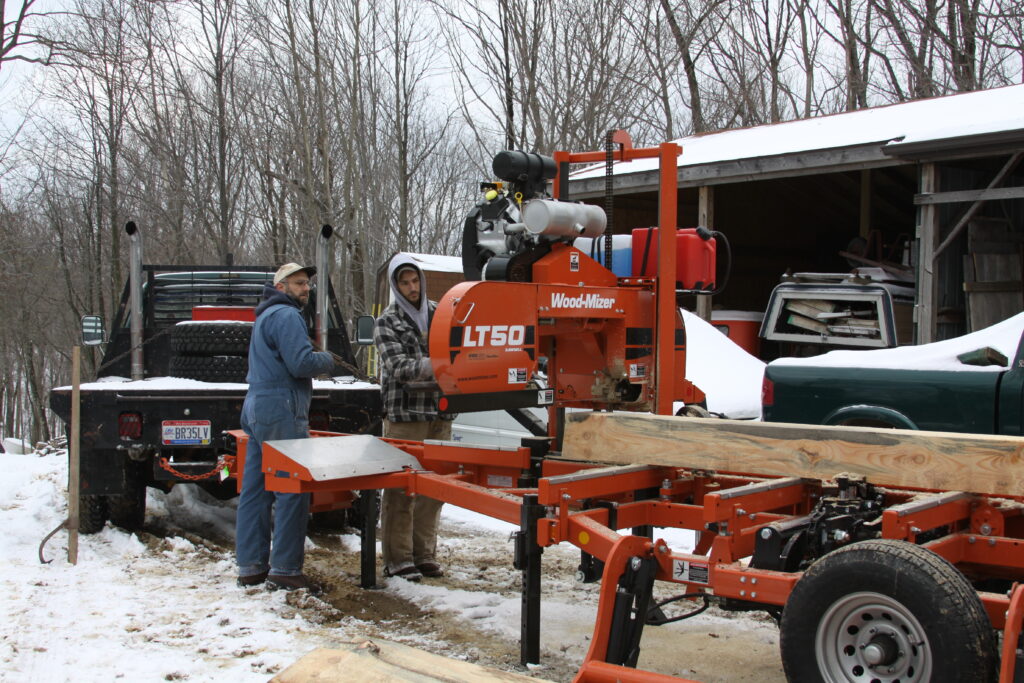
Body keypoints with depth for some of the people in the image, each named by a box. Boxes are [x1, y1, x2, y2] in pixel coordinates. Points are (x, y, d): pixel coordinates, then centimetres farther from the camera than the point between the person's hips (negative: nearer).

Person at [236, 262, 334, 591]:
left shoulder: (266, 315, 24)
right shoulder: (286, 316, -9)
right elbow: (301, 363, -18)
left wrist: (316, 358, 12)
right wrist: (327, 359, 0)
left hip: (257, 409, 11)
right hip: (281, 411, -11)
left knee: (256, 490, 9)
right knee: (293, 491, -7)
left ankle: (250, 566, 14)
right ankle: (284, 569, -6)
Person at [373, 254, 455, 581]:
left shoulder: (439, 313, 14)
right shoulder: (387, 323, 0)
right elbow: (399, 367, -12)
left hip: (440, 414, 5)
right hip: (404, 415, -5)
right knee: (401, 488, -3)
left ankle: (424, 554, 18)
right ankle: (397, 559, 4)